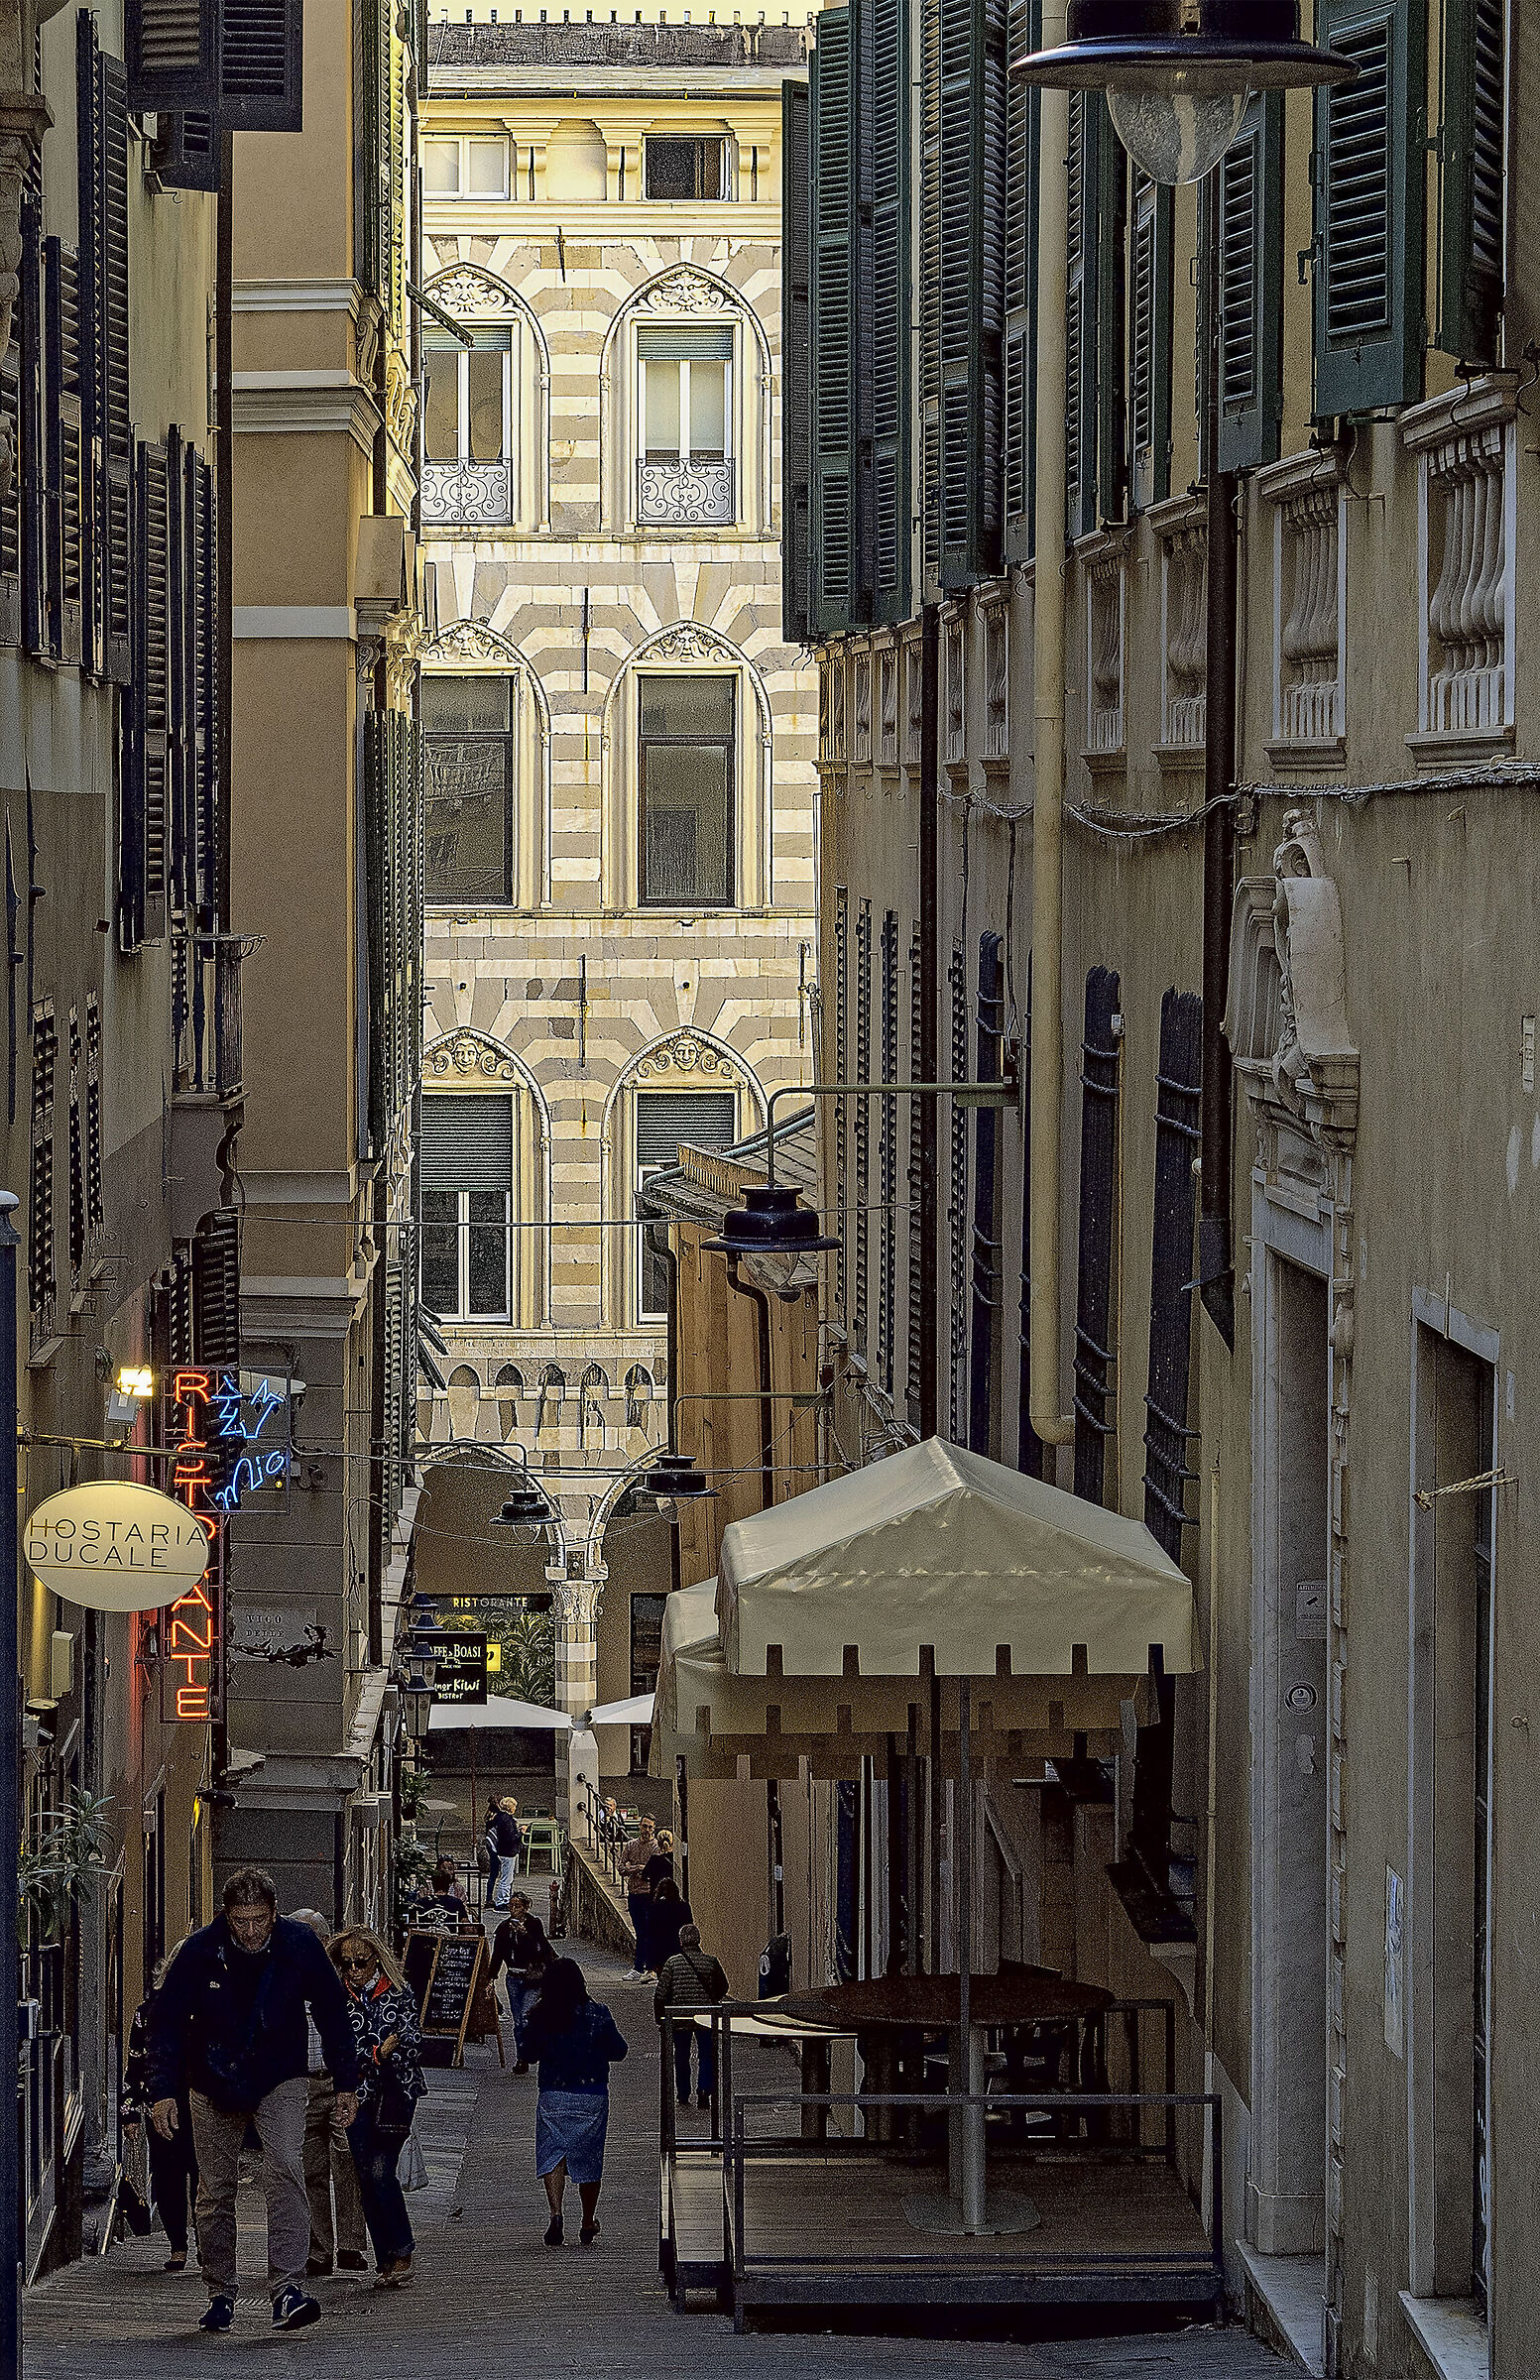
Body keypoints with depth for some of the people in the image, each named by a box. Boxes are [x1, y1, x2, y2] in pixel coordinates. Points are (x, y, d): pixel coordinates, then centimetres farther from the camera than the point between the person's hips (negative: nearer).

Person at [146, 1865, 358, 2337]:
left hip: (280, 2080, -1)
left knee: (285, 2167, -22)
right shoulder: (199, 1951, -15)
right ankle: (220, 2294, 21)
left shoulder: (300, 1945, -13)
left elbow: (333, 2015, 0)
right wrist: (162, 2091, -18)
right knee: (216, 2189, 6)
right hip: (214, 2083, 1)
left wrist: (346, 2083, 0)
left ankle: (287, 2286, -27)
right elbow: (166, 2022, -8)